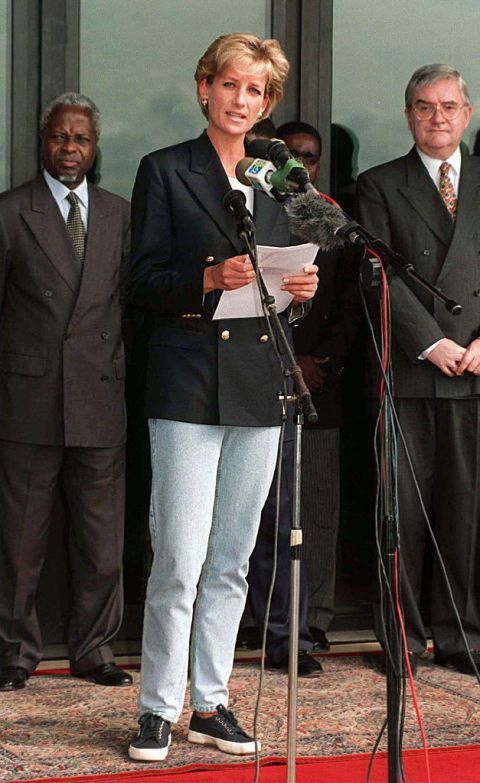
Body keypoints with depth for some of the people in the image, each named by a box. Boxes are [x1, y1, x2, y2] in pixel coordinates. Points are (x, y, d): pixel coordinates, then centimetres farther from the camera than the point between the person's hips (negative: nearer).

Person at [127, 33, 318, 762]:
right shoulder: (165, 171, 2)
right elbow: (144, 282, -4)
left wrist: (300, 290, -3)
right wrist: (210, 279, -21)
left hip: (259, 388, 5)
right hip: (188, 383, -5)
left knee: (232, 560, 8)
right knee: (180, 559, -7)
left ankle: (210, 703, 17)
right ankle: (158, 708, 4)